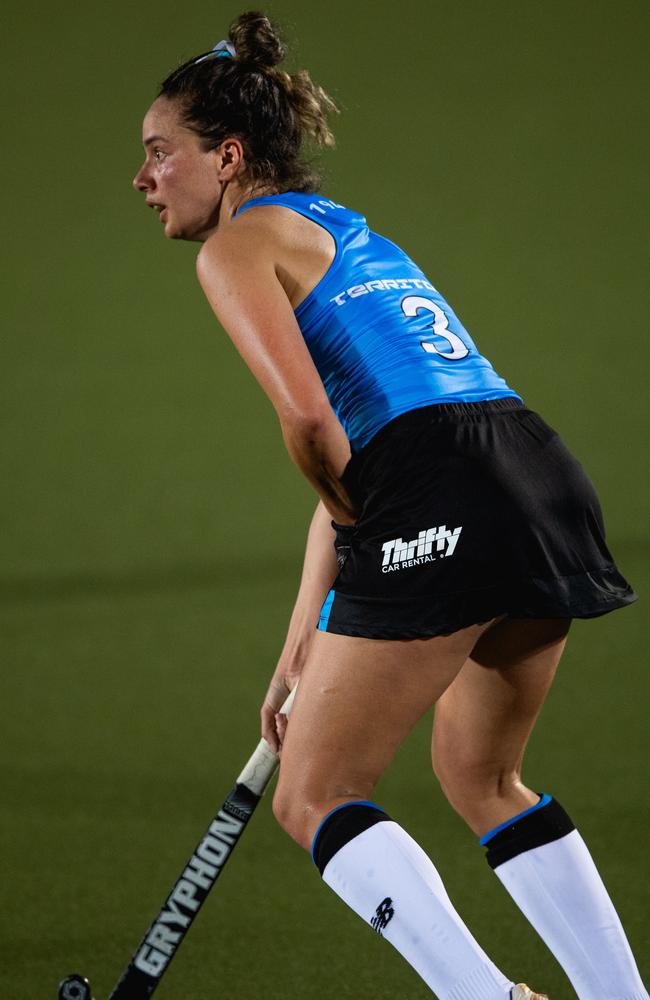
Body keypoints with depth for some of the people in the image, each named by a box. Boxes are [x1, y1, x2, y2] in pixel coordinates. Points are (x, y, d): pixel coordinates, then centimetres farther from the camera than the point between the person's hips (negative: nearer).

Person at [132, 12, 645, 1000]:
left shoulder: (238, 244, 2)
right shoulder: (347, 233, 29)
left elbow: (308, 417, -15)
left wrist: (351, 517, 5)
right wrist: (306, 640, 29)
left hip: (443, 508, -9)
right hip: (549, 476, 9)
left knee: (312, 800, 3)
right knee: (482, 779, 26)